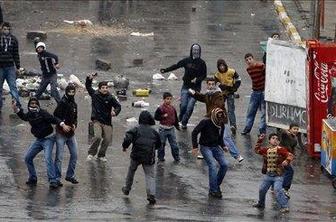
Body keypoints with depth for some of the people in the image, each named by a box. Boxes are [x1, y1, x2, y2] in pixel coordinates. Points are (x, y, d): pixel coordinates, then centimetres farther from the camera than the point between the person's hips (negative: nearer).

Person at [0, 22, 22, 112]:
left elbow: (16, 54, 11)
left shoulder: (13, 39, 6)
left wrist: (18, 66, 8)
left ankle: (17, 104, -11)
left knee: (13, 86, -6)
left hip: (10, 67, 1)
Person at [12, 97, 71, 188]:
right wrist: (16, 109, 2)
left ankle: (53, 181, -25)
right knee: (27, 158, 6)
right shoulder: (29, 115, 3)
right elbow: (23, 116, 20)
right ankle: (32, 178, 20)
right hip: (38, 140, 8)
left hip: (48, 139, -8)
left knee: (48, 158, -22)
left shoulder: (43, 113, -16)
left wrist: (63, 125, -39)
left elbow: (54, 119, -23)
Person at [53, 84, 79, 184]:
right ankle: (57, 178, 1)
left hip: (71, 134, 7)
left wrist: (74, 125, 2)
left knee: (74, 155, 10)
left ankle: (70, 175, 23)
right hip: (61, 133, -7)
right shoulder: (62, 103, -13)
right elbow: (55, 117, -17)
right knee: (59, 157, -5)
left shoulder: (74, 104, 10)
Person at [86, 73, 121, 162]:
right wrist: (89, 79, -2)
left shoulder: (110, 98, -4)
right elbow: (88, 87, 14)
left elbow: (118, 106, 2)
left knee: (107, 140, -1)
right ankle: (91, 153, -1)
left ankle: (101, 155, 21)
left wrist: (115, 112, -18)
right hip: (97, 120, -2)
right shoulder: (95, 94, -1)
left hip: (107, 122, 2)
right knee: (97, 136, -21)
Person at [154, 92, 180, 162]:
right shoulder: (160, 108, -10)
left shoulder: (172, 108, 6)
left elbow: (175, 118, 15)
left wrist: (177, 126, 13)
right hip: (163, 129, -4)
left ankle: (176, 157, 14)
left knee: (174, 144, 5)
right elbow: (156, 117, -9)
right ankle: (160, 157, 19)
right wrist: (163, 116, -19)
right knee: (161, 144, 6)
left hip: (171, 128, 4)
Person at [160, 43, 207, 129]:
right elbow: (176, 66, 6)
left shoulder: (201, 63, -3)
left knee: (190, 107, -8)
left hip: (196, 87, -1)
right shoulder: (187, 60, 0)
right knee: (183, 105, -9)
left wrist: (197, 79, -15)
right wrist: (165, 70, 0)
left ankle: (184, 122, 9)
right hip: (186, 86, 1)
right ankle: (180, 117, 21)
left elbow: (204, 75, 4)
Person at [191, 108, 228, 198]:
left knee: (224, 165, -9)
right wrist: (195, 147, -16)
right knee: (213, 165, -22)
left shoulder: (221, 125, 3)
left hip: (216, 147, 6)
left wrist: (222, 146, 5)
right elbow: (194, 133, -12)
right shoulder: (205, 122, -15)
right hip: (205, 147, -6)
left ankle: (216, 185, 10)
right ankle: (213, 190, -17)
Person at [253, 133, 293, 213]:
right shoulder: (267, 150, 5)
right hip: (268, 175, 6)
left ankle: (284, 206, -17)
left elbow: (290, 155, -19)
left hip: (278, 175, -6)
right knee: (262, 189, 15)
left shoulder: (280, 149, -12)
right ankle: (261, 204, 39)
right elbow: (257, 150, 19)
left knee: (277, 190, -23)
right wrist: (259, 140, 11)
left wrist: (286, 161, -38)